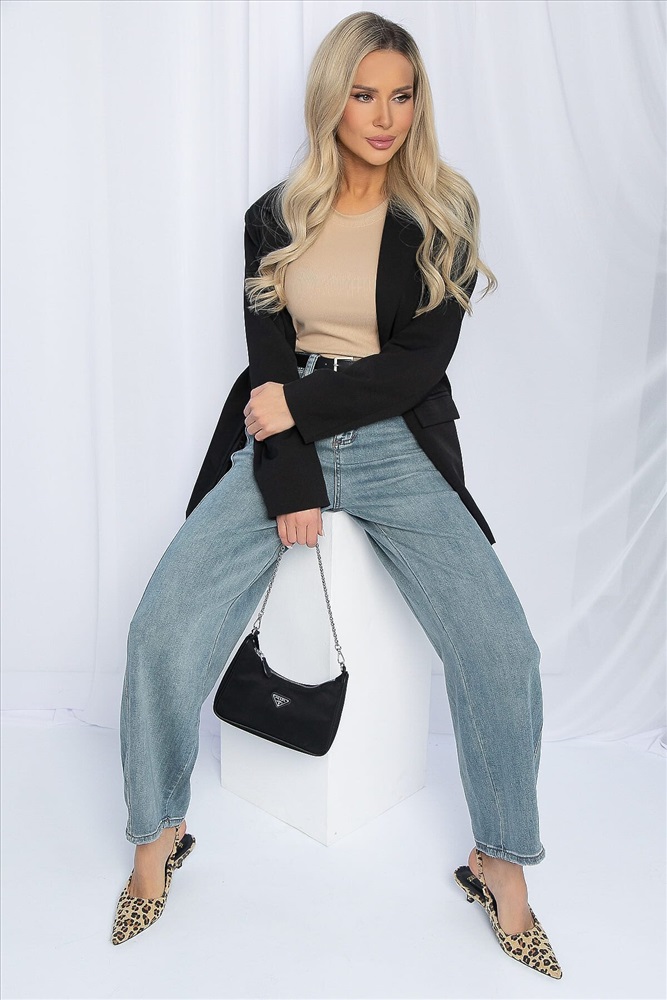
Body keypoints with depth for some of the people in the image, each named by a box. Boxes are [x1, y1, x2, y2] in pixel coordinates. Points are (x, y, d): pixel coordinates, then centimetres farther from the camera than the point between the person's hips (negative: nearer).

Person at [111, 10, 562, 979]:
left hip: (398, 445, -1)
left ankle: (501, 862, 5)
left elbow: (423, 363, -3)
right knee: (163, 628, -18)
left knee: (501, 645, -20)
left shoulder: (442, 214, 7)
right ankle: (158, 835, 8)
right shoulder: (276, 217, 12)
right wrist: (290, 482, -12)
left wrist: (301, 406, -11)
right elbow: (268, 358, 2)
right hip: (283, 439, 1)